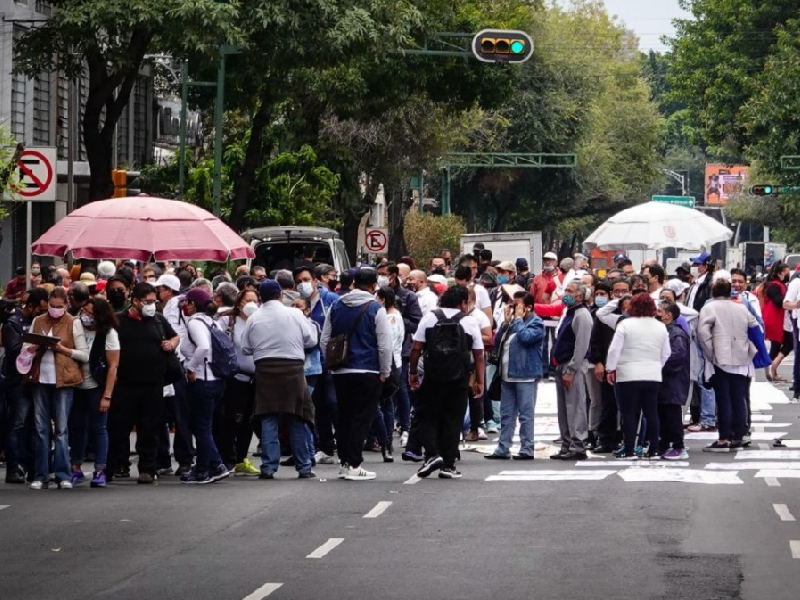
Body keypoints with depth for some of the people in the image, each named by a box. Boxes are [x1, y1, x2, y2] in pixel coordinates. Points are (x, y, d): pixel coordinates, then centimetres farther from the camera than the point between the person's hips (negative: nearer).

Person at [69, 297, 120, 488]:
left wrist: (107, 395, -13)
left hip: (97, 387, -4)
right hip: (77, 385, 4)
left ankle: (100, 472, 6)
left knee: (98, 429, 0)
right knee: (76, 426, 7)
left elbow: (113, 366, -9)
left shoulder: (108, 333, -8)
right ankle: (76, 469, 16)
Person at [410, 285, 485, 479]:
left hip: (433, 378, 0)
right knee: (453, 421, 6)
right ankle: (448, 465, 6)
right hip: (459, 380, 0)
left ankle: (432, 454, -8)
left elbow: (416, 348, 0)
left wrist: (413, 372, 9)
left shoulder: (429, 318, 4)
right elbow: (479, 355, 2)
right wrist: (480, 381, 7)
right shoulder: (470, 322, 2)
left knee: (427, 417, 11)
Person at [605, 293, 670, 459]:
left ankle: (629, 450, -1)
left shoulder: (625, 324, -7)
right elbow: (666, 354, 11)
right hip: (653, 377, 4)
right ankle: (653, 449, 7)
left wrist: (611, 369, 2)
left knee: (630, 414, 0)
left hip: (629, 376, -4)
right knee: (652, 413, 8)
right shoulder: (661, 327, 6)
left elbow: (614, 349, -8)